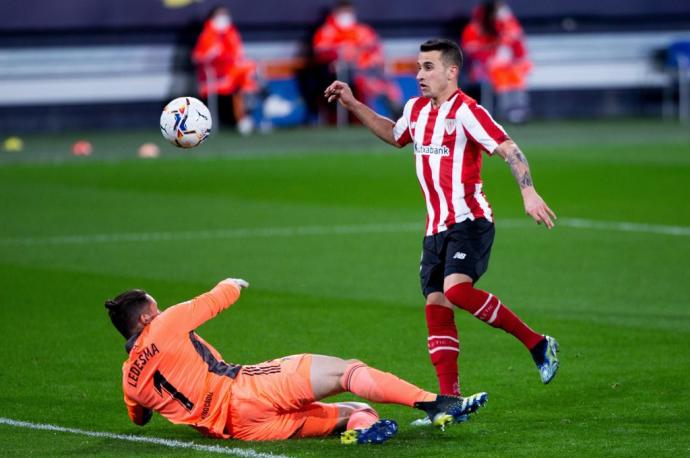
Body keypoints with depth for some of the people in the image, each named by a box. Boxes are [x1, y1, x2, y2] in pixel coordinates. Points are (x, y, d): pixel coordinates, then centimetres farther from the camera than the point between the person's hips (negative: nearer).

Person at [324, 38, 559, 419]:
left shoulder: (465, 112, -12)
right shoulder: (416, 109, 13)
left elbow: (509, 149, -18)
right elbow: (395, 136, 35)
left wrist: (528, 192, -31)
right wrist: (353, 106, 30)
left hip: (469, 220, -8)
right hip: (436, 227, 8)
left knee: (456, 289, -27)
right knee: (436, 306, 0)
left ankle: (537, 344, -12)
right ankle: (450, 399, 2)